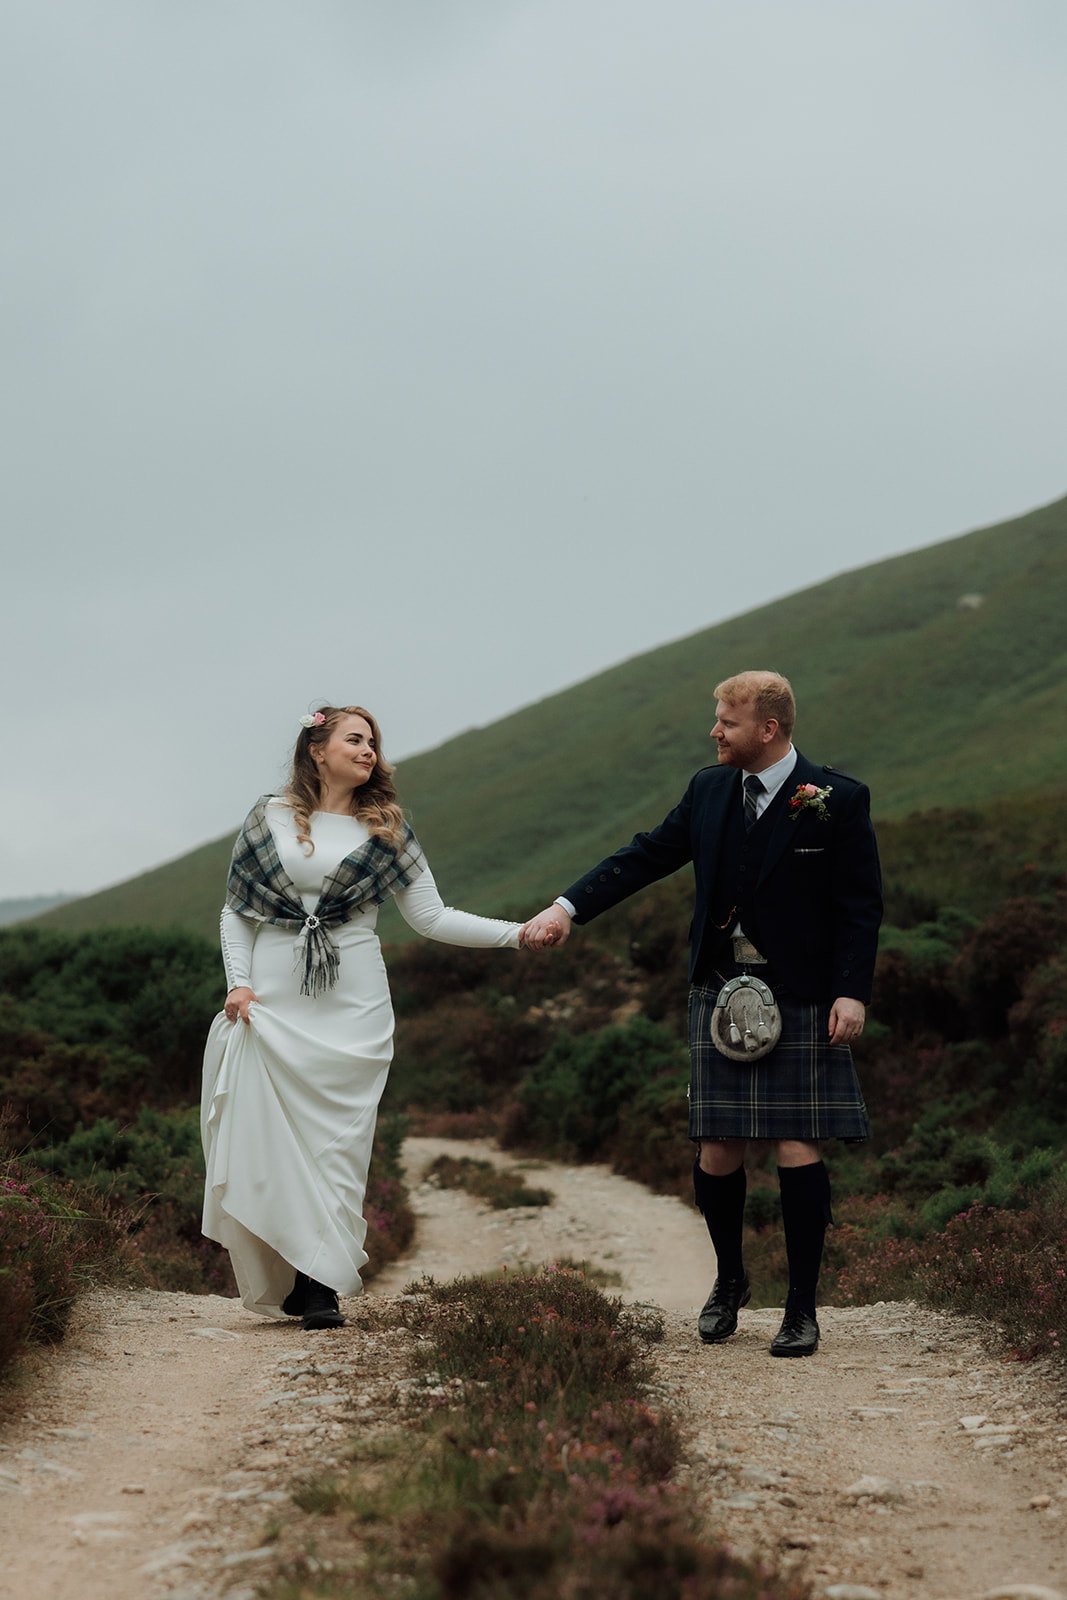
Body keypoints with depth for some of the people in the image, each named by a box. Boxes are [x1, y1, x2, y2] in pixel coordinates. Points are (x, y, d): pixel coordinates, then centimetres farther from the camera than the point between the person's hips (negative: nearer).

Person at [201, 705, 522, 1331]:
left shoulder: (384, 830, 9)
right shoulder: (271, 818, 9)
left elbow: (431, 916, 6)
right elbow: (236, 910, 11)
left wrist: (516, 933, -3)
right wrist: (239, 982, -2)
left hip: (352, 1006, 0)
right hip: (272, 999, 0)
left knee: (337, 1138, -5)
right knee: (266, 1135, -5)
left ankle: (320, 1285, 0)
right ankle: (283, 1280, 4)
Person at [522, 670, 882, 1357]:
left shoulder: (838, 800, -5)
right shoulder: (709, 791, 9)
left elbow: (862, 905, -5)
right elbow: (647, 856, 12)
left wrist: (852, 992, -14)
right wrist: (569, 907, 3)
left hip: (799, 999, -4)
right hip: (722, 994, 4)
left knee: (798, 1150, -5)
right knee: (718, 1151, 4)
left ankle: (803, 1308, 6)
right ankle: (730, 1280, 28)